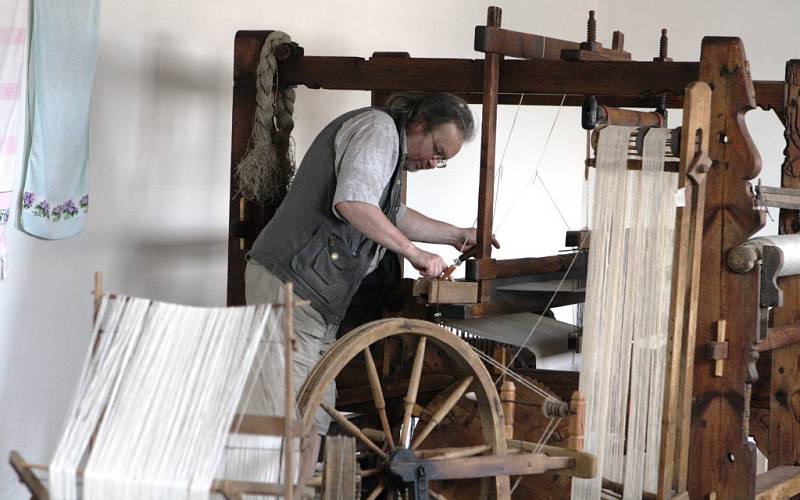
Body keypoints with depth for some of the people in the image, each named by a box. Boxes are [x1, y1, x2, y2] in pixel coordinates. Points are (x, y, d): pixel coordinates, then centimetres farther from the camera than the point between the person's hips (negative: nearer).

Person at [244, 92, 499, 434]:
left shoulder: (392, 149, 26)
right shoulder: (378, 127, -8)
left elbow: (393, 217, 44)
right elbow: (352, 203, -25)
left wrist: (455, 235, 48)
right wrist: (415, 254, -17)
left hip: (317, 301, 11)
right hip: (290, 284, -11)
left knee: (317, 416, 6)